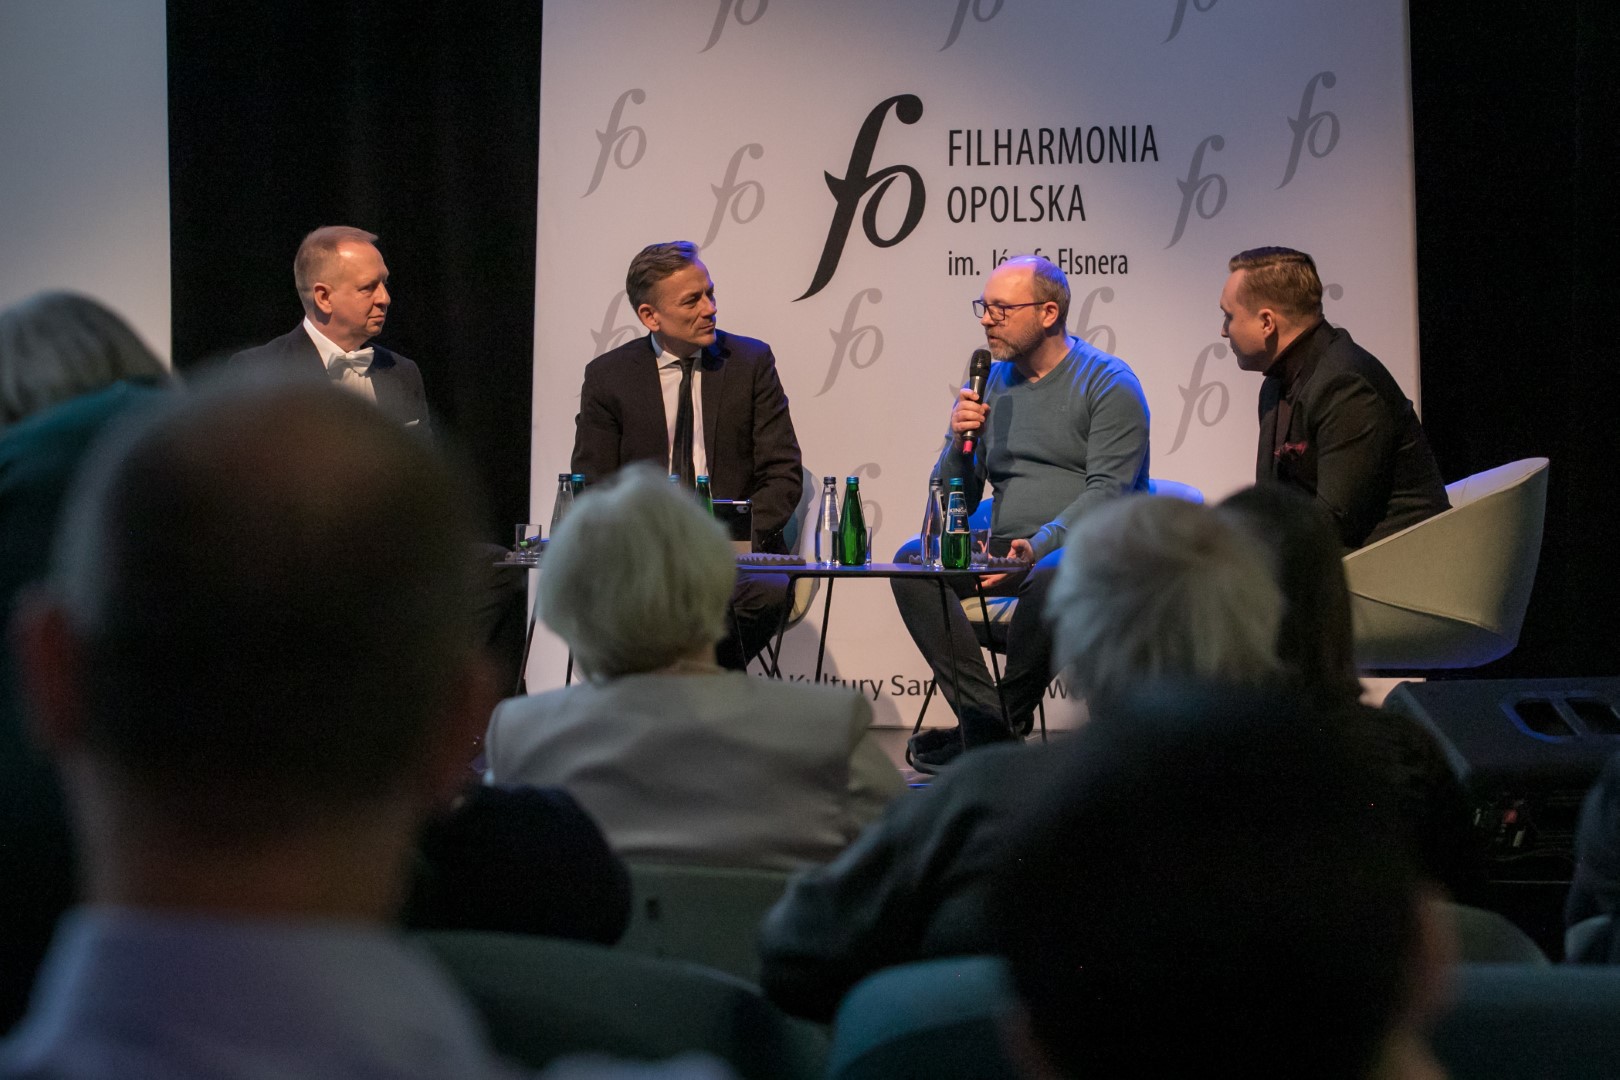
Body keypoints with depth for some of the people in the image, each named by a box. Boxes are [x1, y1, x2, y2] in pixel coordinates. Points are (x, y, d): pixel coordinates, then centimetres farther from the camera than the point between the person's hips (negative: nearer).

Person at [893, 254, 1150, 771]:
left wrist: (1040, 545, -28)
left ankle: (1003, 725, -20)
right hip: (1006, 548, 6)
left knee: (1051, 576, -39)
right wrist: (960, 441, -6)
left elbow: (1107, 491, -14)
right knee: (912, 560, -19)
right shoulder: (994, 382, 14)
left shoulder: (1110, 383, -3)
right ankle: (984, 719, -26)